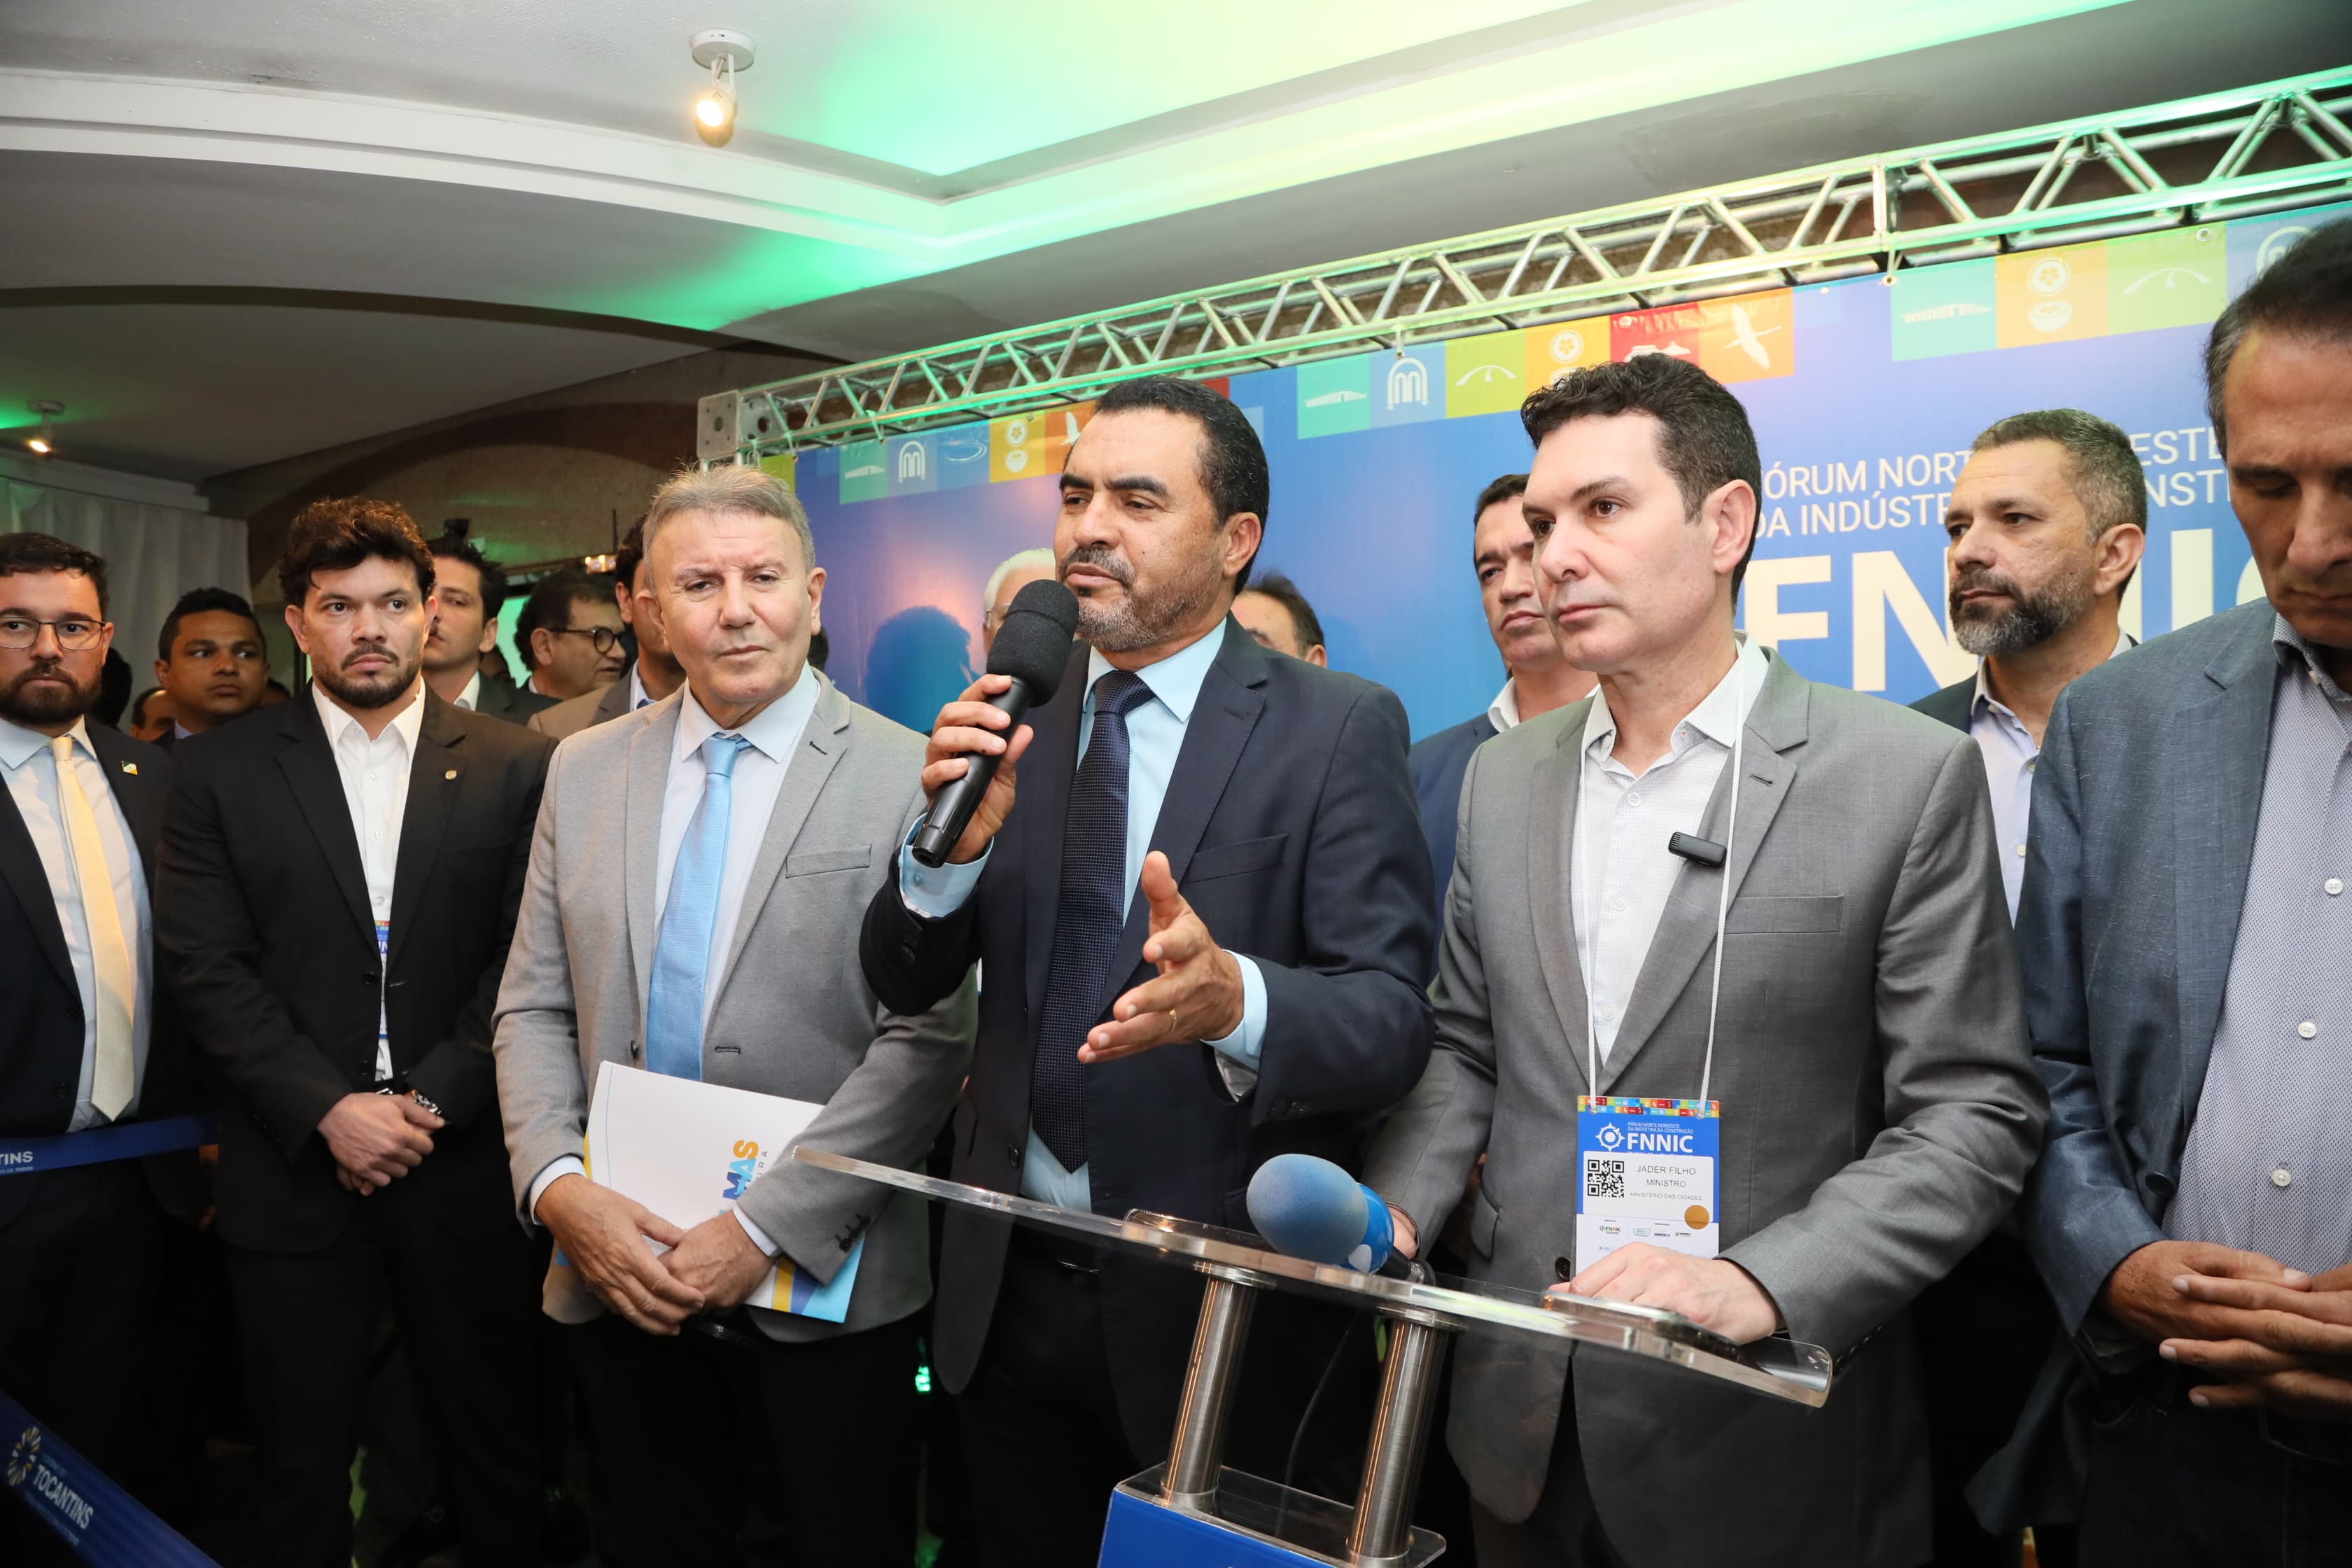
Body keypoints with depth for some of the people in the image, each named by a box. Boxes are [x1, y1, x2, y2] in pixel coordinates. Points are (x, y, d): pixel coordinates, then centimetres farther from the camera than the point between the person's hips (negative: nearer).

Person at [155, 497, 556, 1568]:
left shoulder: (518, 767, 2)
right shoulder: (221, 774, 4)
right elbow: (208, 970, -3)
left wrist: (431, 1100, -12)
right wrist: (329, 1110, -12)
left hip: (464, 1169, 0)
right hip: (293, 1177, 1)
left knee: (496, 1450, 12)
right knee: (301, 1471, 13)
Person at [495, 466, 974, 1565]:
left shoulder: (909, 778, -10)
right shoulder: (584, 770, 6)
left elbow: (930, 1039, -14)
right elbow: (534, 1007, 8)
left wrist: (764, 1229, -17)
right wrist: (557, 1185, -8)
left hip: (820, 1289, -3)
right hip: (621, 1266, 4)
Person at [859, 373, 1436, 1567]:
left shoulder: (1340, 729, -11)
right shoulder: (1012, 717, 1)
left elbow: (1392, 1018, -17)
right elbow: (901, 986, 1)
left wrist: (1234, 998, -38)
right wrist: (951, 844, -19)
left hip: (1220, 1309, -4)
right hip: (1010, 1291, 4)